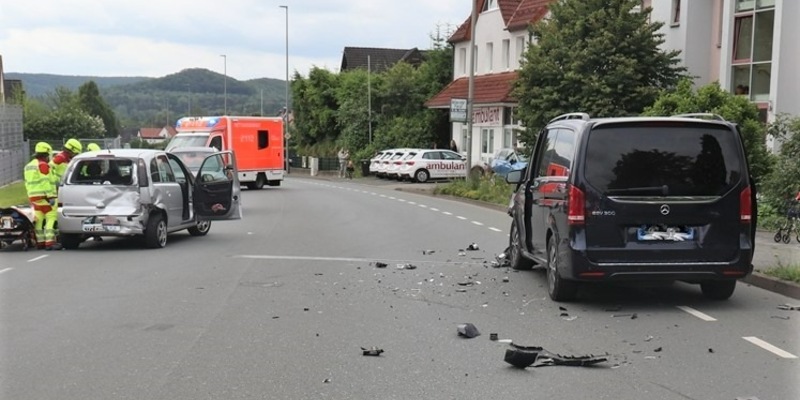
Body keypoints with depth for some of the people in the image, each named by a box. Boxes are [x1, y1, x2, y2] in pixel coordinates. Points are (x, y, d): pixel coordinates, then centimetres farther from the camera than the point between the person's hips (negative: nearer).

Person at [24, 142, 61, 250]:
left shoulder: (28, 166, 20)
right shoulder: (43, 165, -10)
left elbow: (27, 183, 21)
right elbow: (46, 182, -18)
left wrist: (30, 196, 25)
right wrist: (51, 196, -20)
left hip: (33, 196, 10)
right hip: (44, 196, -10)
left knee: (38, 219, 12)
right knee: (51, 218, -11)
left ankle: (40, 241, 14)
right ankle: (50, 242, -19)